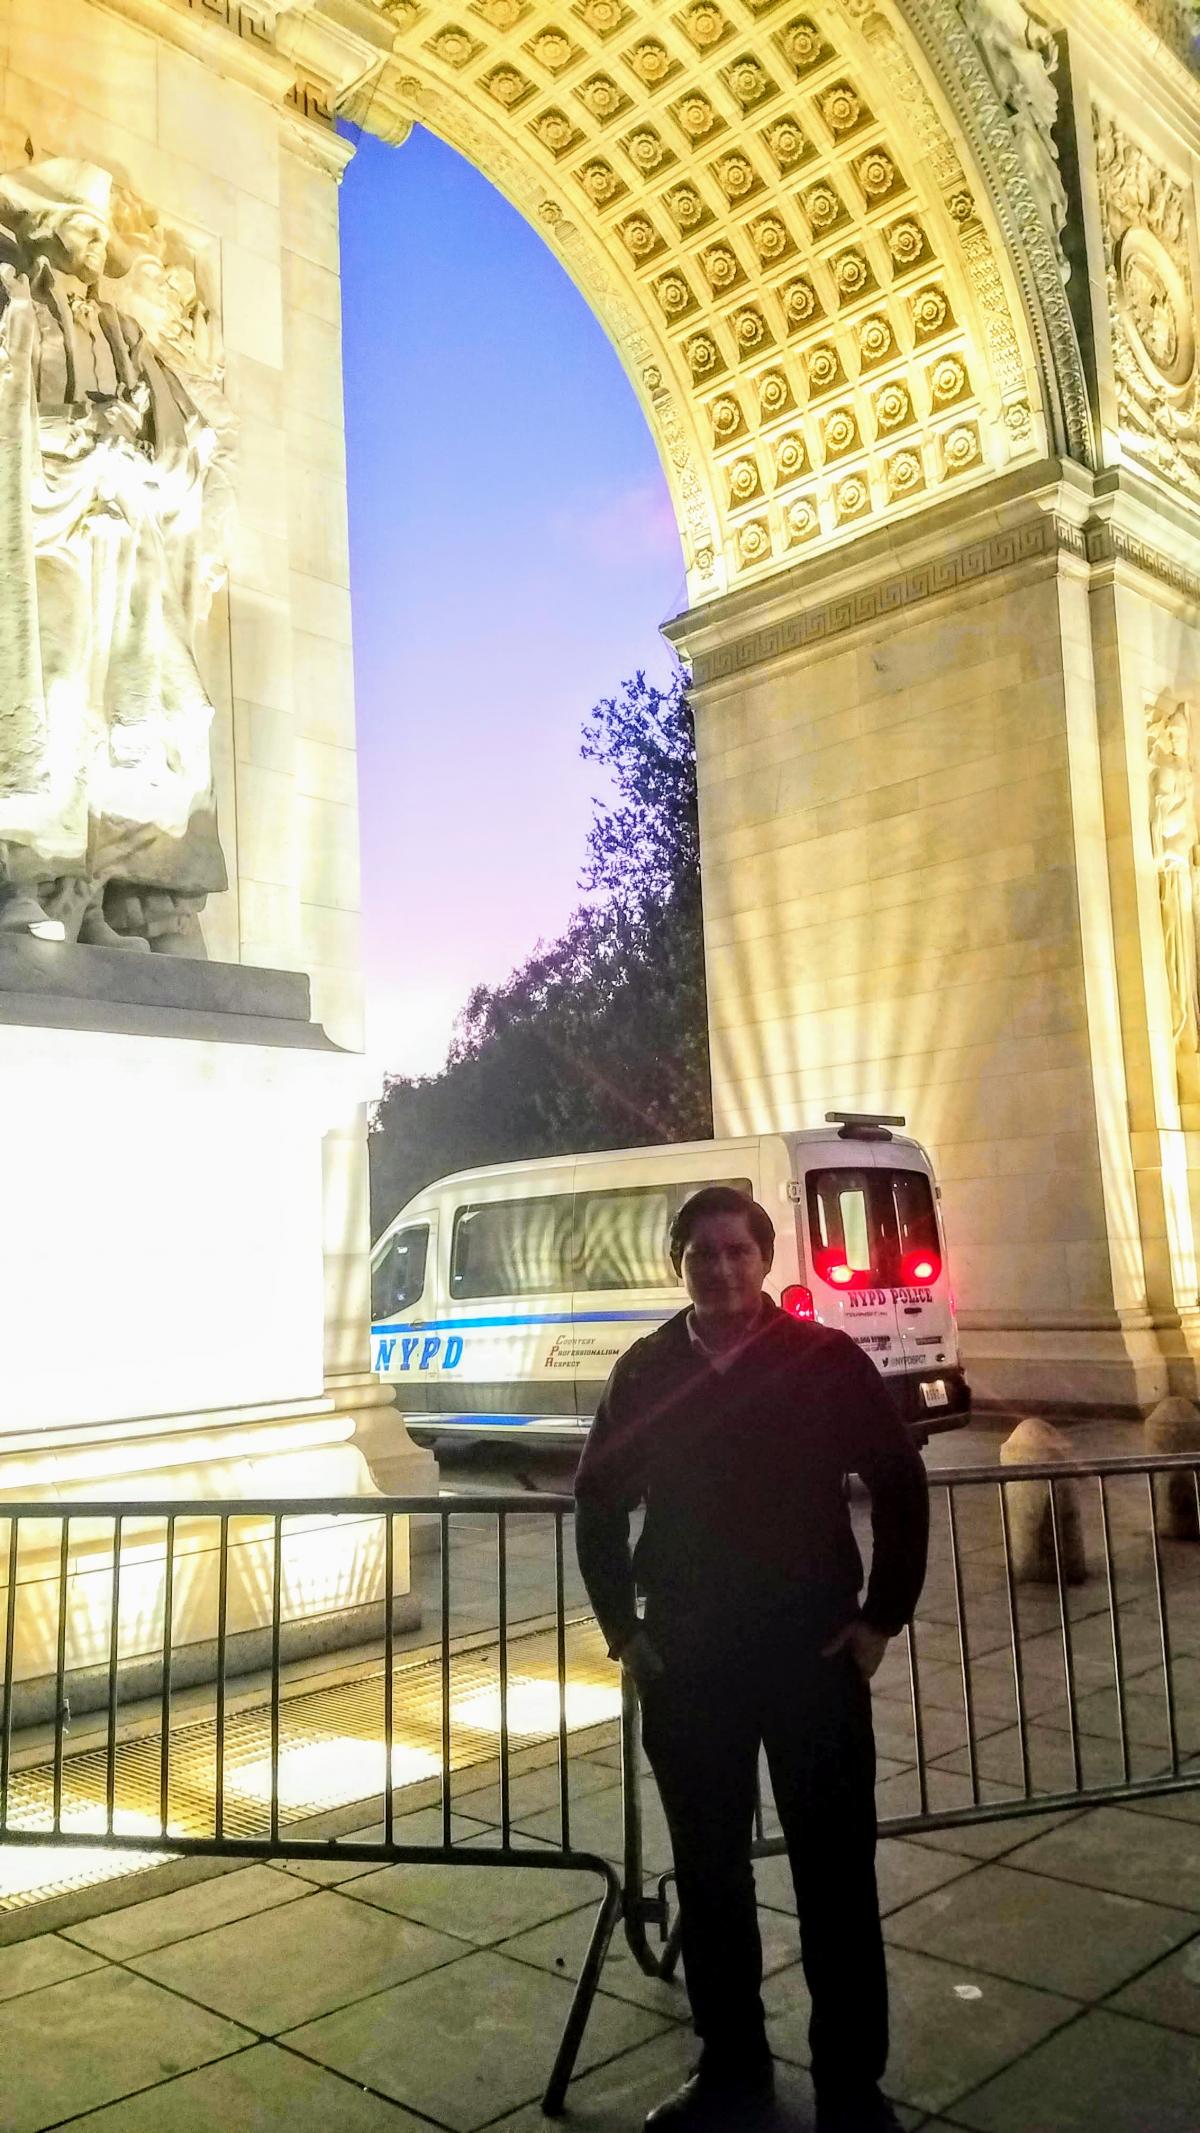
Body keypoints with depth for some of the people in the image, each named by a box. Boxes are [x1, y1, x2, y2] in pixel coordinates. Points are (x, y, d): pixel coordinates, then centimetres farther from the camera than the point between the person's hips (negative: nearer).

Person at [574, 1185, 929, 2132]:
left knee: (837, 1875, 8)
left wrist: (882, 1617, -3)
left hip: (815, 1654, -2)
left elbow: (901, 1487, -1)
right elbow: (599, 1502, 8)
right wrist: (624, 1629, 5)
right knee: (709, 1873, 14)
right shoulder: (645, 1372, -1)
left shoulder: (827, 1360, -7)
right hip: (685, 1664, 2)